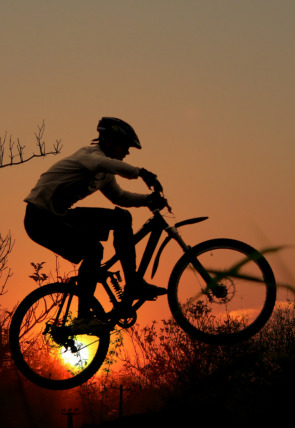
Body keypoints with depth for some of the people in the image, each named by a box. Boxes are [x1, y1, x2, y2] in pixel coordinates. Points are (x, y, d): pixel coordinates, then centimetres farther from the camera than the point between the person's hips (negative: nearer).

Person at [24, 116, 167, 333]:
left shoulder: (105, 174, 13)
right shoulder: (89, 153, -17)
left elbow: (119, 196, 20)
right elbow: (101, 163, -40)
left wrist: (149, 198, 3)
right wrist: (140, 172, -51)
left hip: (60, 216, 10)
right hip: (41, 219, -10)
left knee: (122, 217, 1)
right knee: (93, 250, -28)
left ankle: (133, 283, 1)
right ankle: (83, 317, -18)